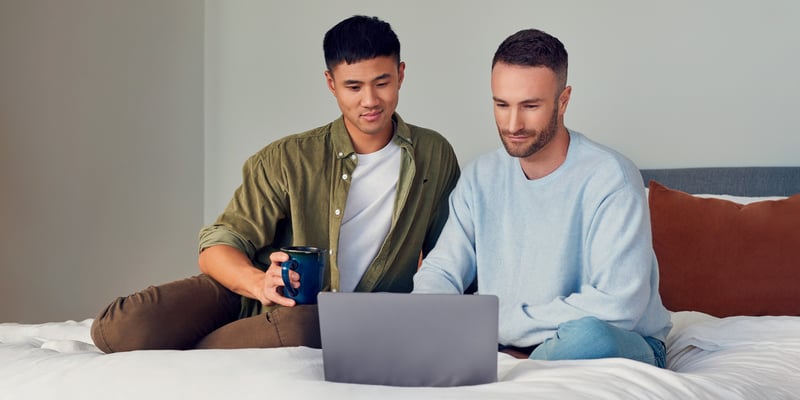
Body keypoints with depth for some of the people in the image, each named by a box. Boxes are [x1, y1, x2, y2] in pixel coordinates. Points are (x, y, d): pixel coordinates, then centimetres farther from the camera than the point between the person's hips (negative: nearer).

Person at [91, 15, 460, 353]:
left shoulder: (434, 156, 4)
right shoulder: (288, 160, -4)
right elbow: (215, 247, -8)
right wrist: (260, 283, -30)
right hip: (246, 296, -1)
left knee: (302, 326, -40)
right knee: (122, 327, -28)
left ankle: (180, 359, -10)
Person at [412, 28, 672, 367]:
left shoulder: (609, 179, -17)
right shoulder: (480, 177, 3)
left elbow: (617, 304, -26)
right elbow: (440, 272, 5)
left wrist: (497, 325, -21)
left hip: (619, 347, -4)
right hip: (508, 346, 5)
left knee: (586, 335, -41)